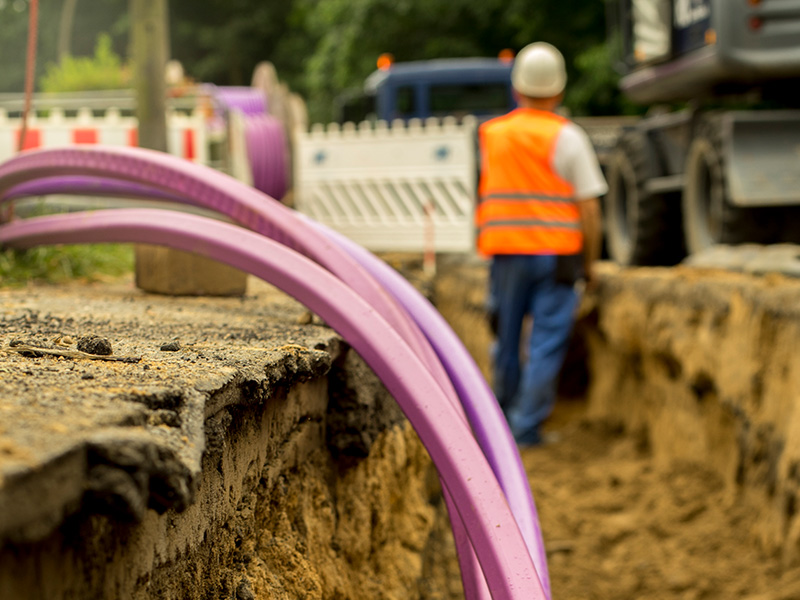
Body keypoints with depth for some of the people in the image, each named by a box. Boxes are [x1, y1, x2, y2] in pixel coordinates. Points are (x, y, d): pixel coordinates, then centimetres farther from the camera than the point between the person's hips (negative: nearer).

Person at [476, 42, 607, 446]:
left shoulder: (491, 134, 7)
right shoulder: (568, 137, -5)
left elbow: (486, 195, 12)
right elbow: (589, 207, -5)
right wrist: (590, 262, 3)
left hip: (505, 250, 3)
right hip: (557, 254, -3)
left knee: (507, 338, 14)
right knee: (547, 343, 1)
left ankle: (503, 418, 27)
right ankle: (527, 427, -1)